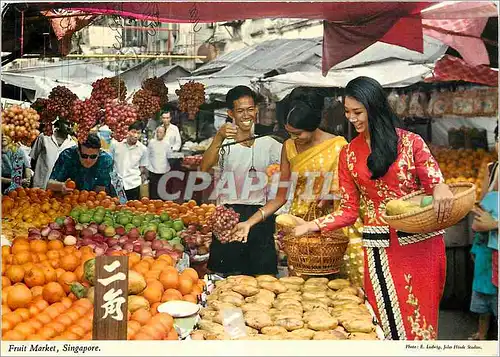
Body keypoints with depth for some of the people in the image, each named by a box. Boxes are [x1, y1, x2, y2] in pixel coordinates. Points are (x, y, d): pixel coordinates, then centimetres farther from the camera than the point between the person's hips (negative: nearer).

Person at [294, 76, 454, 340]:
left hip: (421, 242, -2)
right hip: (381, 248, 2)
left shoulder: (410, 142, 1)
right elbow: (349, 210, 9)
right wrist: (311, 226, -3)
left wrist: (440, 188, -23)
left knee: (420, 321, 4)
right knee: (389, 322, 3)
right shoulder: (349, 154, 9)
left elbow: (435, 183, 1)